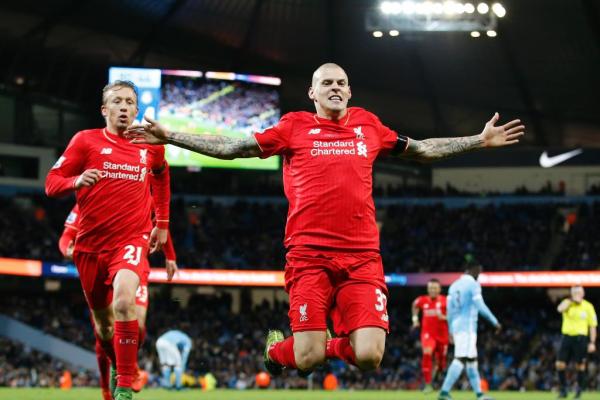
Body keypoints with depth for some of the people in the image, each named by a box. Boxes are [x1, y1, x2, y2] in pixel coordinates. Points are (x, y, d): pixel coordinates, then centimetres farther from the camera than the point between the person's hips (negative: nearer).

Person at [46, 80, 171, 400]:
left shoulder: (151, 145, 5)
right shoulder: (86, 140, -1)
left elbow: (161, 176, 26)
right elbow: (52, 183, -3)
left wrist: (162, 222, 21)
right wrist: (77, 181, -25)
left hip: (132, 239, -1)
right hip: (91, 243, 1)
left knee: (124, 301, -29)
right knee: (102, 321, 13)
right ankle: (116, 367, 45)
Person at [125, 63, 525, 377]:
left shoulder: (368, 126, 15)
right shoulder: (294, 127, 8)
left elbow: (425, 149, 28)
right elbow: (231, 147, 10)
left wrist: (480, 140, 26)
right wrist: (171, 137, 5)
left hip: (363, 255, 2)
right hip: (309, 254, -2)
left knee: (369, 356, -12)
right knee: (307, 360, -9)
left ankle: (330, 345, 21)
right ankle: (278, 350, 26)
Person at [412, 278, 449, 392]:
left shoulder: (445, 301, -8)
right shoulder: (422, 300, 0)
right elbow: (415, 305, 24)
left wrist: (444, 317, -21)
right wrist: (415, 318, 15)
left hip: (442, 335, 0)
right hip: (428, 333, 0)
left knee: (441, 361, 10)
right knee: (427, 353, -26)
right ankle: (428, 384, -23)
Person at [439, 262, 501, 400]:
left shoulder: (454, 285, 15)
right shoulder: (473, 284, -8)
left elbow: (449, 310, 17)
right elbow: (480, 306, -14)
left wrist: (451, 330, 23)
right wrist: (495, 322, -8)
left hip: (456, 327, 9)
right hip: (468, 327, -9)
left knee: (472, 359, 15)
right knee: (461, 359, -14)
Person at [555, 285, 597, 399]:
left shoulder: (588, 306, 2)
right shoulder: (567, 303, 5)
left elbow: (592, 326, 4)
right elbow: (560, 309, -20)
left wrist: (592, 343, -2)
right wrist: (571, 300, -18)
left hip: (580, 338, -2)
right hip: (567, 337, 2)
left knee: (580, 365, 0)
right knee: (560, 364, -3)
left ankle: (579, 390, 13)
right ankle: (562, 390, 9)